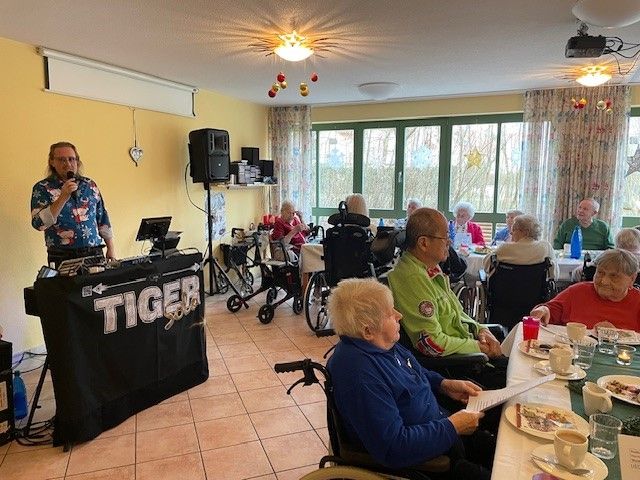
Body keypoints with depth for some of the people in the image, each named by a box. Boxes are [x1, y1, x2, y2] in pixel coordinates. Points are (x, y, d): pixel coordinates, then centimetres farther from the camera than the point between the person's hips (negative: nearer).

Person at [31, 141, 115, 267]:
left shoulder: (90, 185, 9)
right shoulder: (42, 188, -1)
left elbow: (102, 219, 13)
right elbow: (39, 224, -13)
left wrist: (111, 248, 8)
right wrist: (63, 197, -19)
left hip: (95, 253, 3)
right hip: (62, 258, -3)